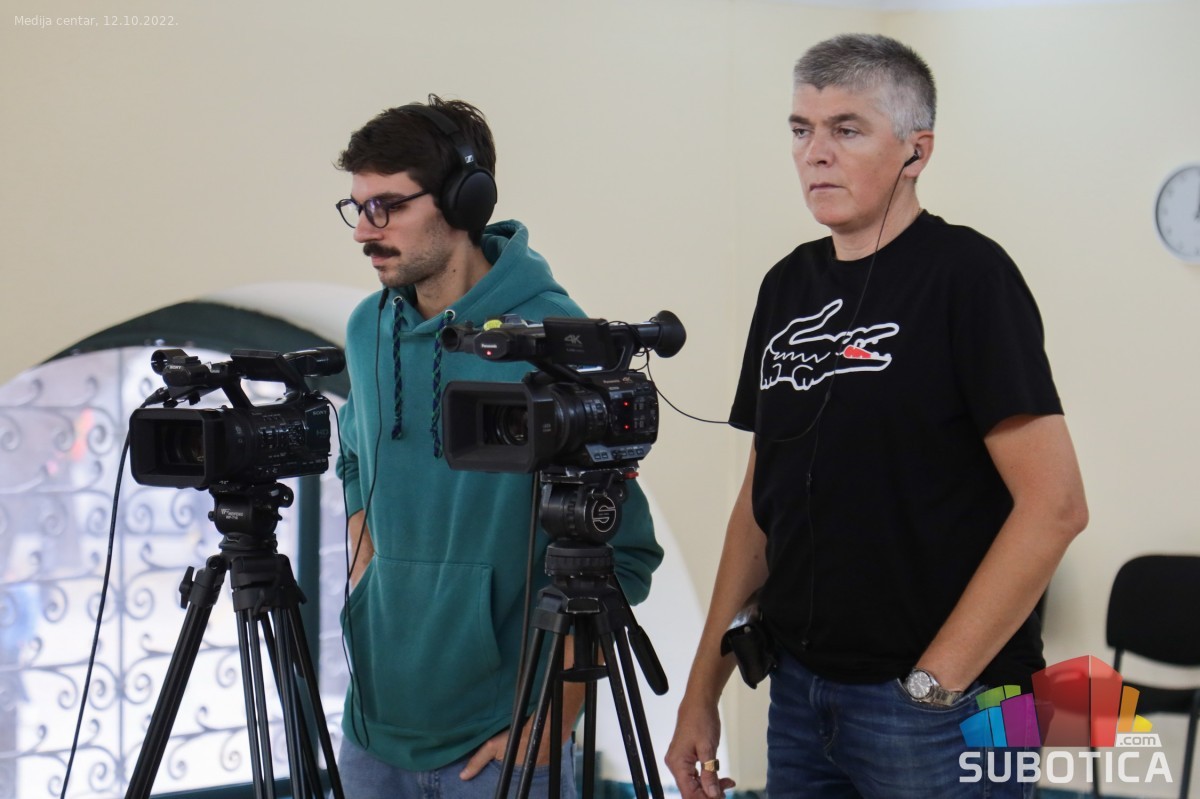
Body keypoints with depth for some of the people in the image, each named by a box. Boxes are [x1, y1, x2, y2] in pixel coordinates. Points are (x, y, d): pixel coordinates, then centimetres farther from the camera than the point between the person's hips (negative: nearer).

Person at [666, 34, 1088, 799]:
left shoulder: (965, 274, -10)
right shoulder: (788, 286, 9)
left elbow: (1054, 504, -17)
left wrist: (933, 683, -16)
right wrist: (703, 690, 9)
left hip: (942, 707, -6)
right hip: (798, 691, 6)